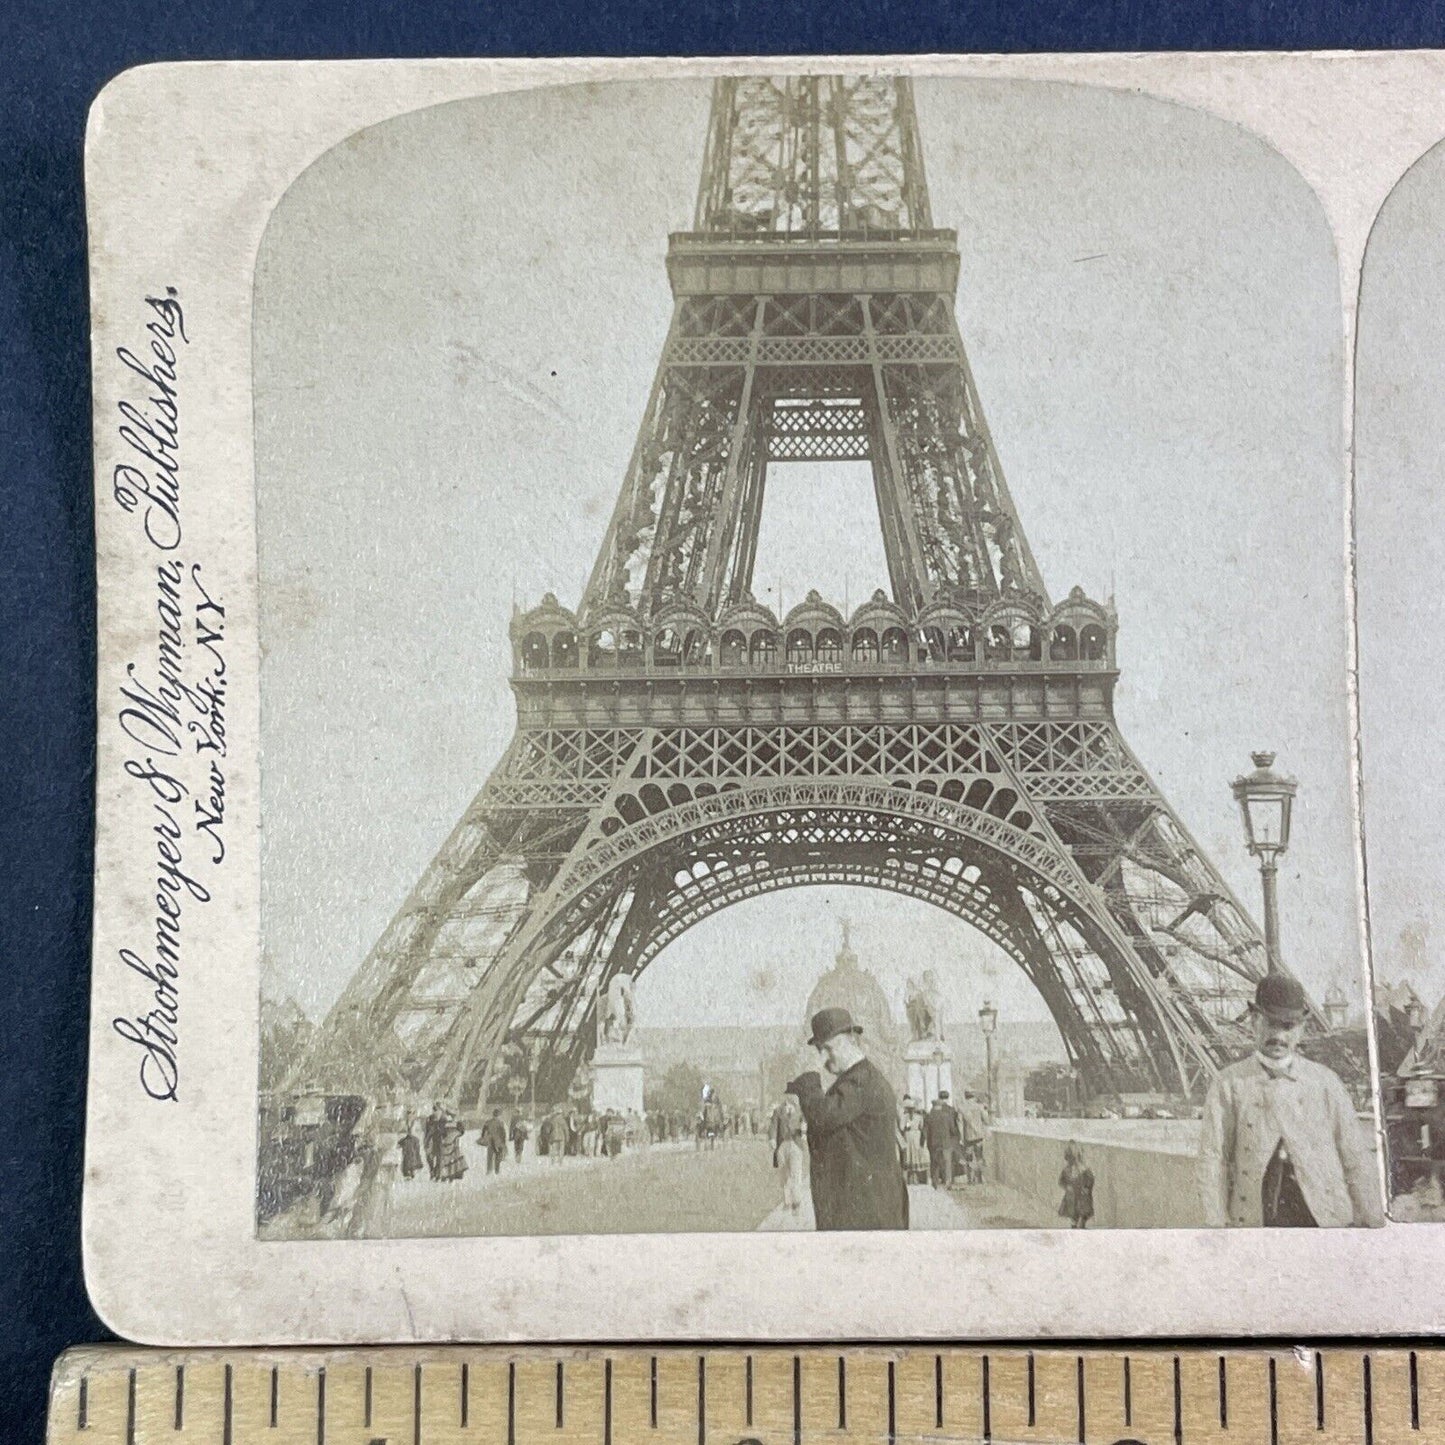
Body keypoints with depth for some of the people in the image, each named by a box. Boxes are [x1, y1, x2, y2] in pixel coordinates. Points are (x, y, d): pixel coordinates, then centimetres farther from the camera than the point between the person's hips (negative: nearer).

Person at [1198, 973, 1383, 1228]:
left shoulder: (1325, 1081, 10)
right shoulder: (1228, 1083, 5)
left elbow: (1356, 1159, 11)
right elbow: (1213, 1159, 0)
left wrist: (1372, 1222, 7)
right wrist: (1217, 1225, -8)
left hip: (1324, 1217, 1)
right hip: (1256, 1219, -1)